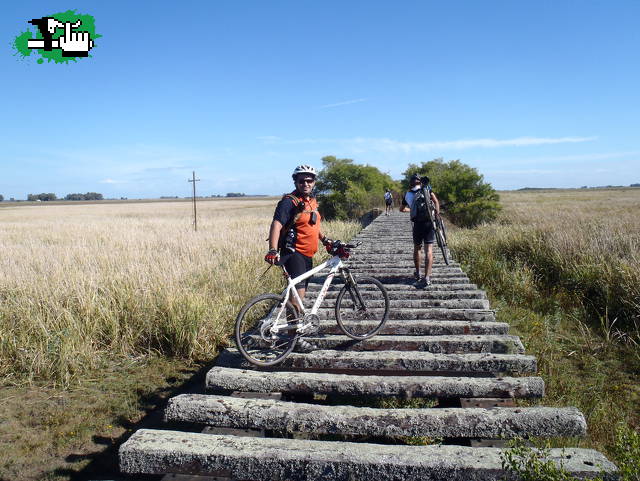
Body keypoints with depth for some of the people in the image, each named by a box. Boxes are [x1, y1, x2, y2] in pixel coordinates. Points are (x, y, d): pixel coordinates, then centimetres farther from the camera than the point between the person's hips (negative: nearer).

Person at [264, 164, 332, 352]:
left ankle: (292, 328, 29)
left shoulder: (312, 201, 14)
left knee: (301, 293, 15)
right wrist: (273, 250, -38)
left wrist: (326, 240, 24)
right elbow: (276, 225, -25)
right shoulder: (289, 201, -13)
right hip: (293, 253, -9)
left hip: (307, 255, 9)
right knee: (298, 291, -17)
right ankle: (295, 338, -13)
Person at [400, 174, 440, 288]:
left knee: (417, 249, 19)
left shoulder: (408, 194, 12)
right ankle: (427, 277, -12)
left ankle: (417, 273, 30)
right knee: (429, 250, -4)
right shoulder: (426, 188, 5)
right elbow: (436, 201, -9)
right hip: (429, 222, -2)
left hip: (417, 224, 2)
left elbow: (402, 209, 27)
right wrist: (437, 214, -1)